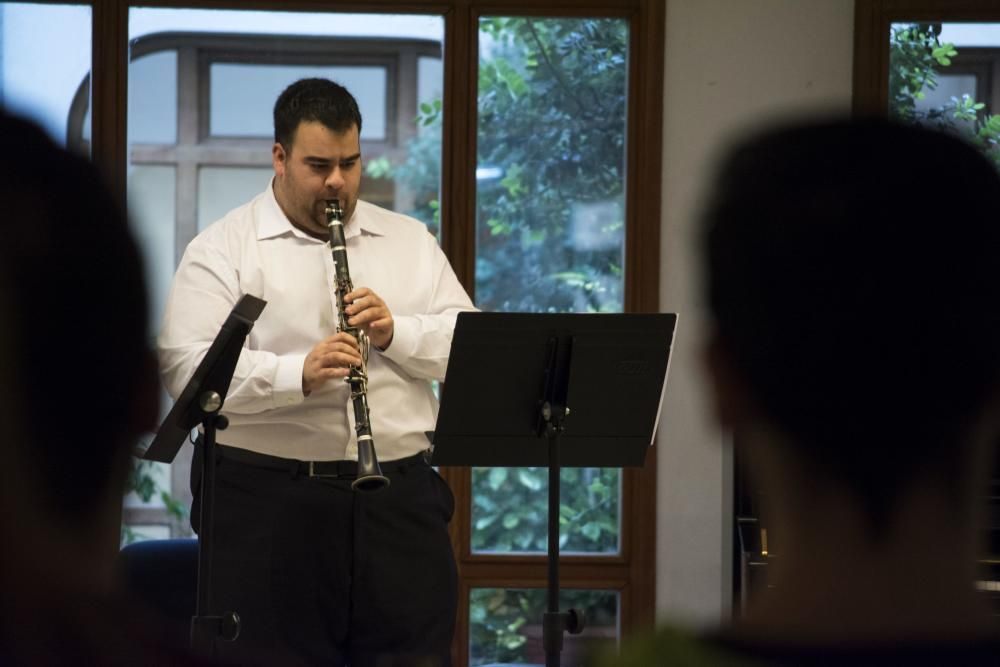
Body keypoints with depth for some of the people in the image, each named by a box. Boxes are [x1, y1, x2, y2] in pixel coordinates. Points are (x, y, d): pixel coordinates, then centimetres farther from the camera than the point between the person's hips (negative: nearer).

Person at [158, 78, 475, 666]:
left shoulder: (411, 242, 16)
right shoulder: (221, 251, 3)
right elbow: (187, 368, -10)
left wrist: (396, 332, -10)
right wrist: (298, 373, -24)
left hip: (401, 499, 3)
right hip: (271, 501, -3)